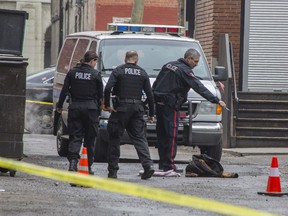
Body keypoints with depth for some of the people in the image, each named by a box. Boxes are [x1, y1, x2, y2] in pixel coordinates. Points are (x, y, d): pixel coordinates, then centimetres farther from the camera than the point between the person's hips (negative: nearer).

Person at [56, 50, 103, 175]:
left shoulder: (72, 72, 4)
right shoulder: (95, 74, -3)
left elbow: (64, 90, 3)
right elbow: (100, 94, 1)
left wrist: (60, 105, 10)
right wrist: (99, 109, 11)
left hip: (75, 107, 2)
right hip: (90, 108, -2)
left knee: (75, 136, 2)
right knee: (90, 138, 7)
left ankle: (73, 162, -19)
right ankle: (88, 166, 11)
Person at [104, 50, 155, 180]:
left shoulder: (118, 71, 0)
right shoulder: (142, 73, 9)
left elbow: (108, 88, -14)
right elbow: (149, 94, 7)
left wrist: (107, 105, -4)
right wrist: (151, 114, 13)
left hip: (121, 109, -3)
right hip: (137, 109, 3)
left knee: (114, 139, 5)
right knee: (139, 137, 6)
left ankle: (112, 171, 4)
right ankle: (148, 165, -12)